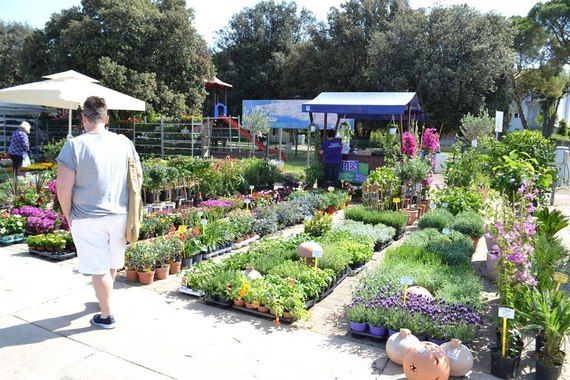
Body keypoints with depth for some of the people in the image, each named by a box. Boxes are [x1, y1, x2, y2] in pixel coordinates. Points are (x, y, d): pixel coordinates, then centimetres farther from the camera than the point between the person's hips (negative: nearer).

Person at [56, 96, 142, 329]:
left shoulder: (75, 145, -12)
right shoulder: (124, 142, 0)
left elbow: (64, 187, -14)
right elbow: (138, 176, 7)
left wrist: (68, 214, 0)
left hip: (88, 218, -4)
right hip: (120, 214, 5)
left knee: (98, 268, 7)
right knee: (113, 262, 23)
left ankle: (107, 316, 17)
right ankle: (105, 296, 47)